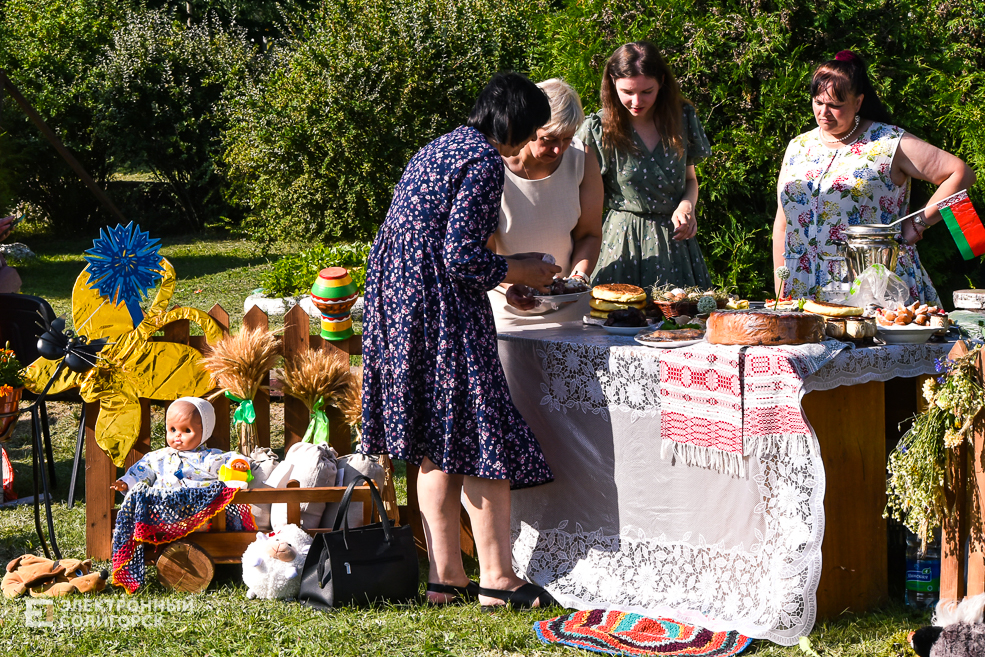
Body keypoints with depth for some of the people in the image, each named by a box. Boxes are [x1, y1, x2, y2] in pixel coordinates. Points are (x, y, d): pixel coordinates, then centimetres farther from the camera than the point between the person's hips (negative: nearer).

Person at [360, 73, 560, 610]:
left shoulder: (439, 148, 19)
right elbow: (462, 256, -18)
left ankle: (445, 576, 14)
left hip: (397, 301, 10)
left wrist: (507, 270, 22)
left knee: (438, 447, 12)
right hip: (441, 310, -10)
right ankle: (496, 578, 0)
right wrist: (519, 271, -2)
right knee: (481, 438, -3)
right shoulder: (484, 160, -11)